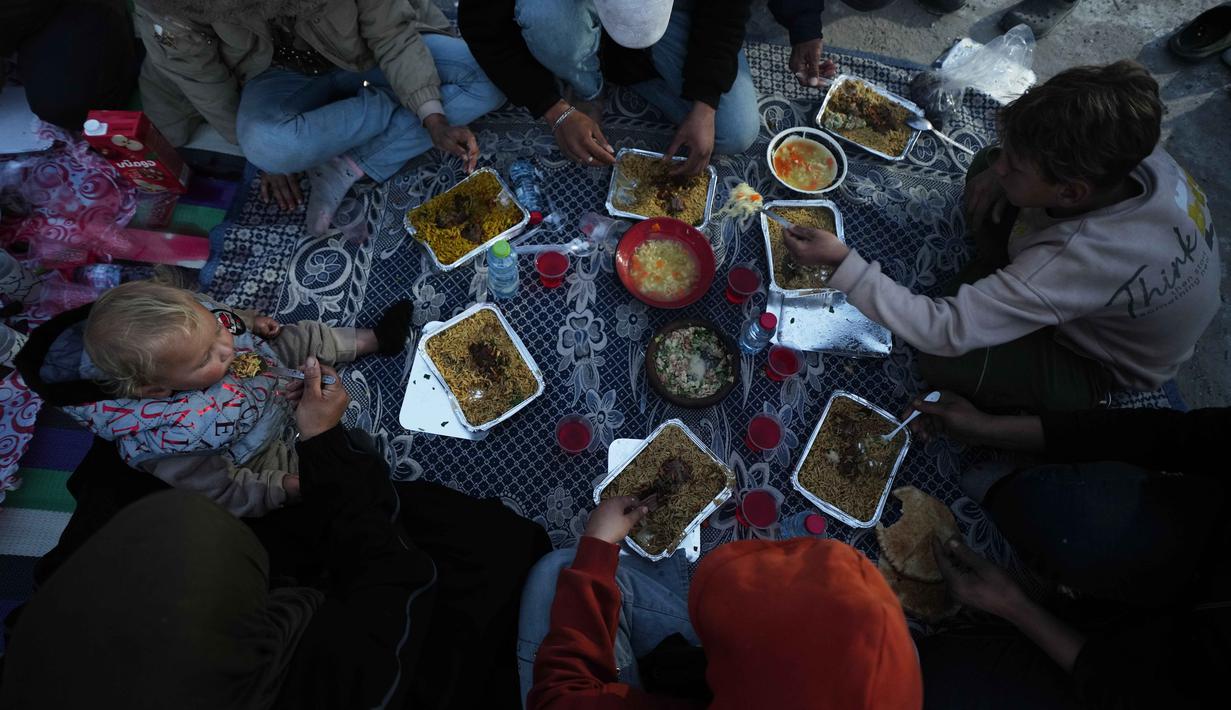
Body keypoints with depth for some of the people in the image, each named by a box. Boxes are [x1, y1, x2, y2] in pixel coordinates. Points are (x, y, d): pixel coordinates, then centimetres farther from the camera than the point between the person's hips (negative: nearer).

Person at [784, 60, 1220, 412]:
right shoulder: (1132, 151, -25)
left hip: (1103, 368, -6)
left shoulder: (1081, 257, -45)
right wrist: (1006, 170, -20)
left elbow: (945, 333, -43)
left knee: (944, 361, -28)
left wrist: (841, 261, -44)